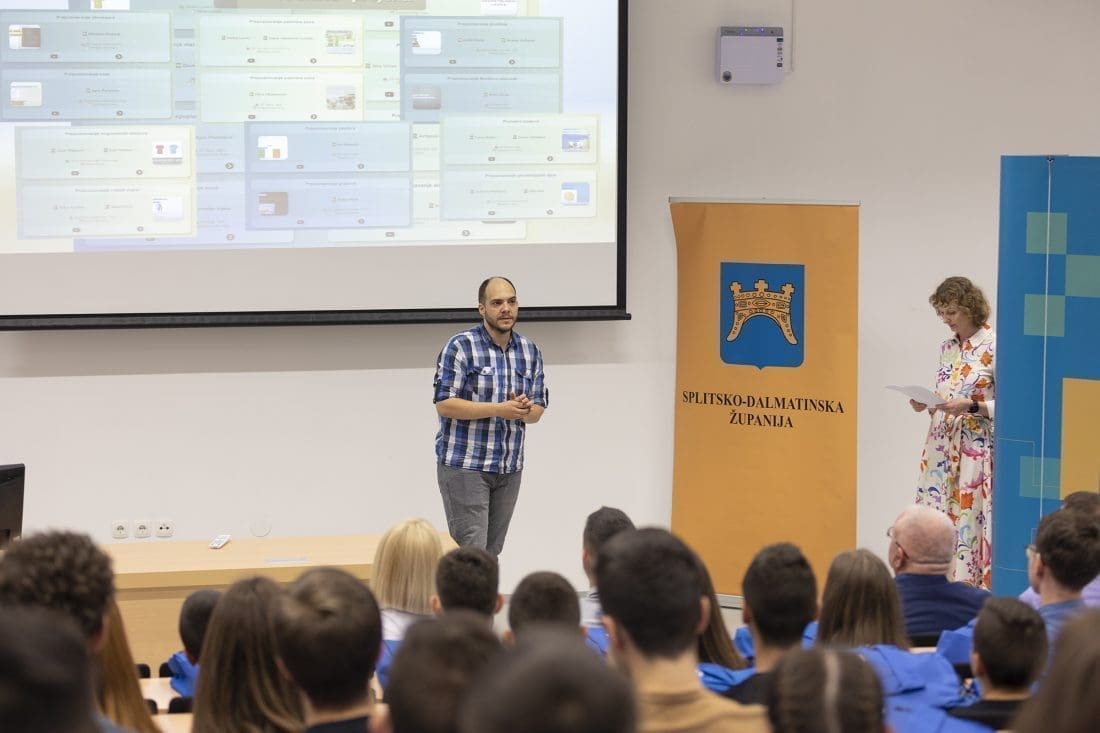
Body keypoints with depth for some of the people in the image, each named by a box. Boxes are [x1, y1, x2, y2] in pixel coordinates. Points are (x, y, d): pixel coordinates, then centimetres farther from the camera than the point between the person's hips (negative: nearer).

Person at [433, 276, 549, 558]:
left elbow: (538, 410, 12)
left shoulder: (530, 351, 8)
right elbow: (444, 405, -14)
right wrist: (500, 409, -20)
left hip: (510, 468, 6)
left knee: (491, 553, 9)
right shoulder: (460, 347, -9)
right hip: (464, 465, -6)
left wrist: (524, 410, -13)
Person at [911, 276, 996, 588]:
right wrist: (927, 404, 2)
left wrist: (971, 406, -21)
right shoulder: (947, 347, 13)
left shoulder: (993, 348, -9)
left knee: (969, 517, -9)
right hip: (941, 444, 7)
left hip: (976, 448, -7)